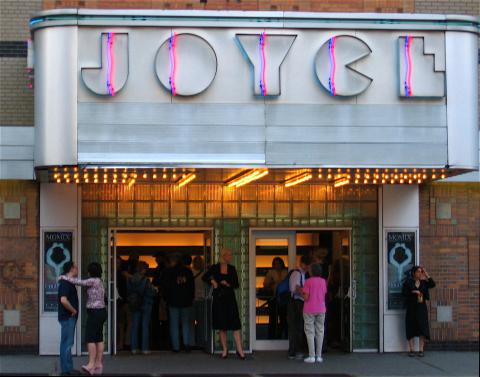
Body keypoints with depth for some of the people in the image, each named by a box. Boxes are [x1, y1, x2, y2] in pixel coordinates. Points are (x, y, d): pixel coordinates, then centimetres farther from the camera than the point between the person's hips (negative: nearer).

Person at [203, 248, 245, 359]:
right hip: (218, 298, -1)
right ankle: (225, 350, 11)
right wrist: (212, 281, -9)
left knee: (235, 325, -7)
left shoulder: (232, 269, 7)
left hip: (230, 298, 1)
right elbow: (204, 277, 7)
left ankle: (239, 350, -7)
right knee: (222, 325, 3)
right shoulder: (215, 268, 2)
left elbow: (236, 285, 7)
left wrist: (228, 284, -11)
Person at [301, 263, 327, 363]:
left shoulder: (308, 281, -10)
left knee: (310, 332, 0)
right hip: (321, 309, 4)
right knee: (320, 331, 8)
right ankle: (319, 356, 6)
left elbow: (306, 298, -13)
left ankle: (311, 356, -5)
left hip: (309, 310, -4)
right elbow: (324, 296, 7)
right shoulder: (323, 281, 4)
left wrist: (301, 291, 4)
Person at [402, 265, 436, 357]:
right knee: (411, 329, -1)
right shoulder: (408, 282, 3)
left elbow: (433, 284, -3)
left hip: (421, 308, 2)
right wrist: (413, 292, -15)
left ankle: (421, 350, -1)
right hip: (411, 307, -2)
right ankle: (411, 350, 4)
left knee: (423, 329, -3)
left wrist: (426, 275, -3)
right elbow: (404, 292, -4)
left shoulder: (423, 282, 11)